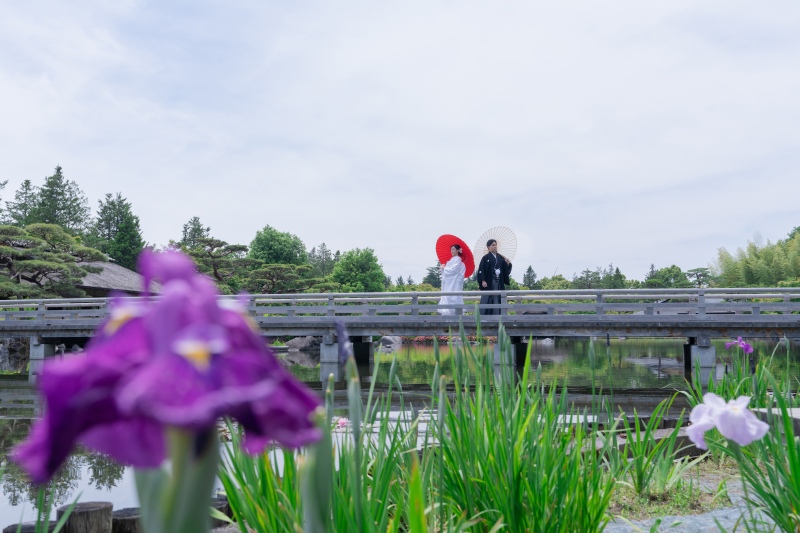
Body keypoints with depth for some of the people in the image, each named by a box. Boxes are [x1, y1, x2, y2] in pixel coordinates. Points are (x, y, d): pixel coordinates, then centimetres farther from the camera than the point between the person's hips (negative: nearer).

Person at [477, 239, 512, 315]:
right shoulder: (485, 258, 0)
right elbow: (481, 270, -6)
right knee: (486, 300, -6)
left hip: (499, 282, 5)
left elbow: (505, 270, 12)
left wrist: (508, 264, -8)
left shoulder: (501, 258, 13)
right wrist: (483, 281, -17)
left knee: (497, 300, 3)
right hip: (489, 282, -5)